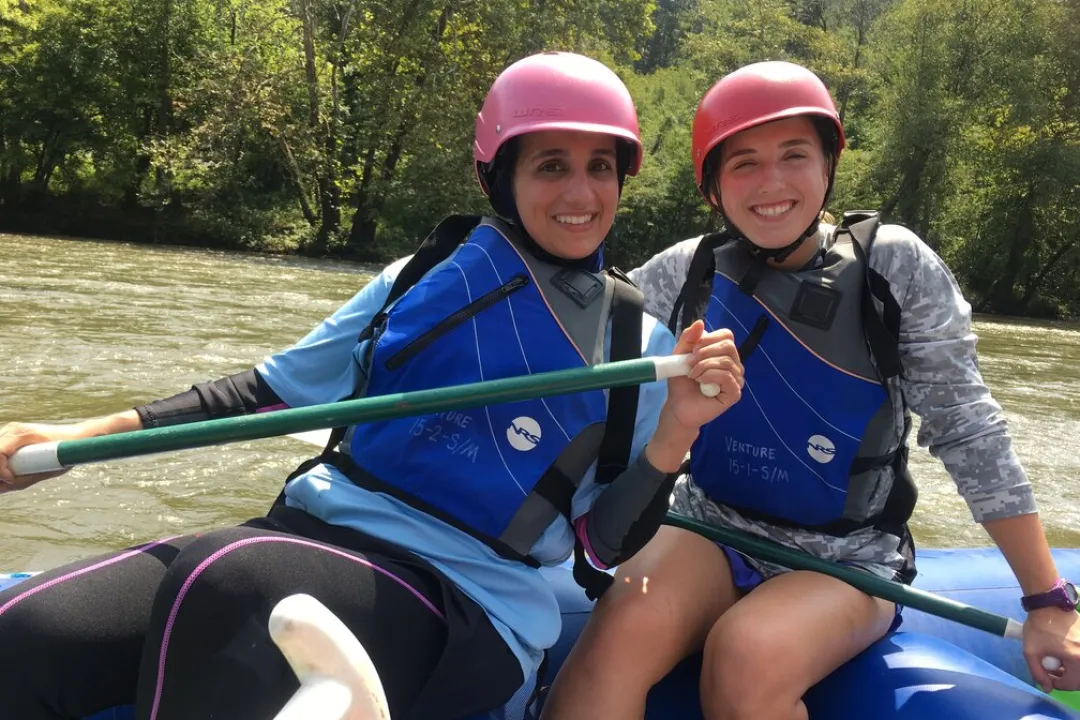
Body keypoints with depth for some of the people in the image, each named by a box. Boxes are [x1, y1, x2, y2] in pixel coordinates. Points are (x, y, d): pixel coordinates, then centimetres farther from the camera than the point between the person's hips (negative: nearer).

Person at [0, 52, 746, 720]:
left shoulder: (636, 343, 5)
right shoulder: (427, 276, 9)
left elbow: (606, 544, 6)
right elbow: (278, 388, 13)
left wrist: (677, 428, -13)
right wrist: (77, 436, 6)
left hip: (456, 596, -3)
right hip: (308, 530, 4)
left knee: (224, 581, -35)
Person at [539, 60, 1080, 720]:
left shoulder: (895, 264, -8)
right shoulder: (682, 274, -3)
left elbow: (967, 428, -6)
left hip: (849, 558, -1)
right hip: (710, 529, 2)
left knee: (747, 657, -32)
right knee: (623, 632, -31)